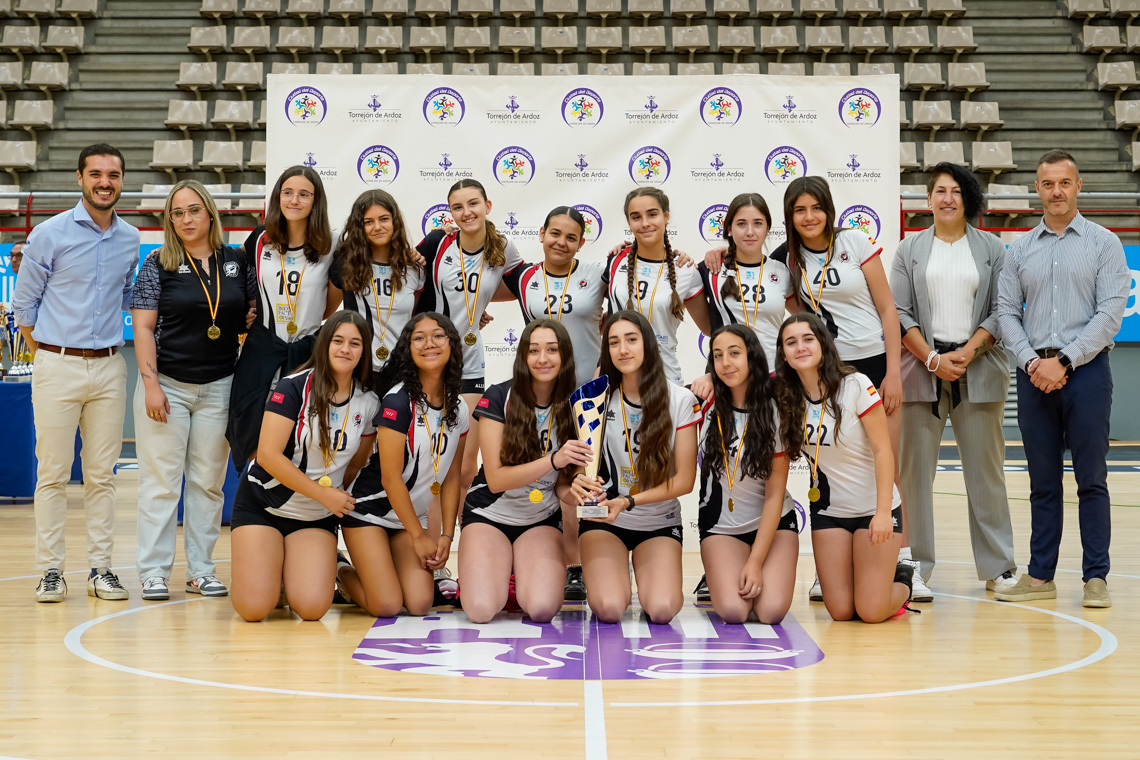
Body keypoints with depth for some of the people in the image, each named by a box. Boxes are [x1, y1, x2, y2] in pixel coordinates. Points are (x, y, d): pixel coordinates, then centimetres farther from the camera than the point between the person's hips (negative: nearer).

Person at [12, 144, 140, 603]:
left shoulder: (131, 241, 9)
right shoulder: (50, 234, -3)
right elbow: (24, 301, 3)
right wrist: (44, 353, 3)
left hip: (109, 367, 3)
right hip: (57, 366, -3)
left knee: (102, 474, 6)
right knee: (53, 473, -1)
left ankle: (100, 568, 11)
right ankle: (50, 570, 5)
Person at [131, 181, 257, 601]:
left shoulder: (237, 261, 6)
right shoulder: (158, 264, -1)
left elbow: (256, 310, 19)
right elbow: (143, 328, -4)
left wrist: (251, 319, -5)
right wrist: (151, 384, -12)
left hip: (219, 386, 3)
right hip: (167, 384, -2)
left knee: (208, 481, 7)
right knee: (161, 479, -1)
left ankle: (201, 569, 14)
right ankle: (154, 571, 5)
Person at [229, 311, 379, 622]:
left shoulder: (369, 404, 0)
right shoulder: (294, 387, -13)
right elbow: (268, 455, -18)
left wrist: (339, 500, 3)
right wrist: (324, 494, -17)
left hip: (318, 517, 3)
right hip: (262, 505, -3)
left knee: (312, 608, -18)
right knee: (254, 608, -17)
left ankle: (289, 573, 16)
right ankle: (252, 571, 19)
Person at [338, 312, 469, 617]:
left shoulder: (458, 408, 1)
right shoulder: (398, 400, -19)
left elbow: (451, 475, 6)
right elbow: (390, 477, -18)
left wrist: (447, 536, -1)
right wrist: (419, 536, -12)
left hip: (411, 517, 6)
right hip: (370, 511, -6)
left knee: (420, 604, -9)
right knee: (387, 606, -14)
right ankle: (342, 573, 16)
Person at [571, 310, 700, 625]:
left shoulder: (680, 400, -7)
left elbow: (685, 480, -7)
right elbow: (580, 463, -6)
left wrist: (628, 501, -21)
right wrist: (577, 484, -32)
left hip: (660, 524, 0)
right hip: (603, 520, 0)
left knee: (661, 610, -22)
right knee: (609, 609, -22)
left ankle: (651, 581, 15)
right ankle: (613, 577, 14)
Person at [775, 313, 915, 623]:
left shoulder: (855, 385, -15)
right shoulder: (785, 396, -5)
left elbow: (882, 449, -15)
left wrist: (883, 512, -21)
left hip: (873, 509, -3)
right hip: (828, 512, 4)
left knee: (871, 611, -9)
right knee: (840, 611, -2)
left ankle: (902, 581, 24)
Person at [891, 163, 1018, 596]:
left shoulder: (991, 249, 8)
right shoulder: (910, 250, 9)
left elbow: (1001, 311, 3)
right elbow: (899, 313, 2)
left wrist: (967, 352, -11)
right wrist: (934, 358, -10)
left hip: (978, 368, 0)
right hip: (922, 366, 0)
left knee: (984, 467, 1)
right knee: (914, 467, 0)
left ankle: (998, 566, 9)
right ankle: (916, 564, 9)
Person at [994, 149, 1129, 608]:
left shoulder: (1103, 243, 3)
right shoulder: (1020, 249, 13)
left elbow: (1110, 312, -6)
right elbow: (1006, 312, 9)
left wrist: (1064, 361, -13)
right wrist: (1031, 361, -8)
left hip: (1086, 370, -3)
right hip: (1034, 375, 3)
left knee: (1091, 480, -2)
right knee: (1042, 482, 7)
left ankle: (1096, 577, 3)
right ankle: (1041, 576, 12)